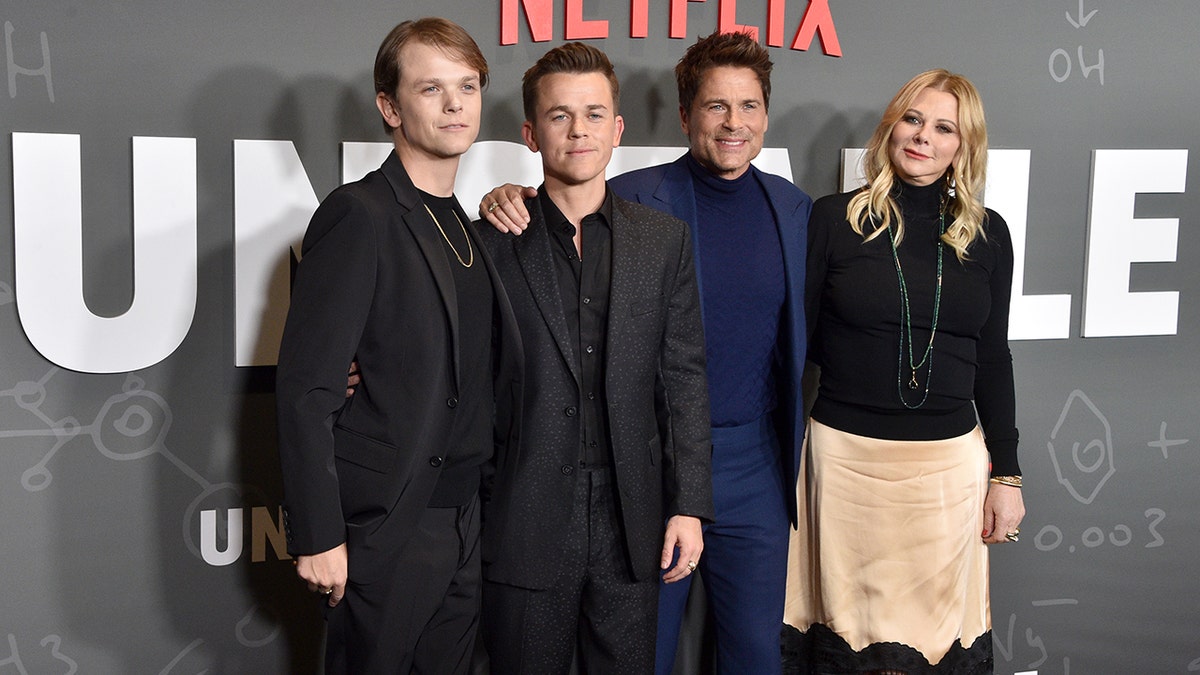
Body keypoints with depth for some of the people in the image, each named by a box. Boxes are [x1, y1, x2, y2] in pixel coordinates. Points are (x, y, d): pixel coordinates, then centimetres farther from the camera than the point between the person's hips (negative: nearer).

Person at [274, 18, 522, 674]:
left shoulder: (465, 227, 14)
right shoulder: (359, 215, -11)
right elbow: (305, 388, -16)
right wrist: (317, 536, -18)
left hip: (462, 523, 7)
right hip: (385, 528, -7)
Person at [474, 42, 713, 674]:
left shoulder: (665, 239, 6)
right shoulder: (494, 243, -1)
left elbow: (683, 378, 5)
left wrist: (690, 504, 0)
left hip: (630, 522, 2)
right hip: (524, 521, -2)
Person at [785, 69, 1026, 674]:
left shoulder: (986, 234, 6)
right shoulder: (834, 219, -1)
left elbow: (993, 358, 10)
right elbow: (797, 340, 1)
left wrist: (1006, 475, 8)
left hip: (950, 460, 2)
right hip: (847, 455, -2)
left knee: (940, 626, 9)